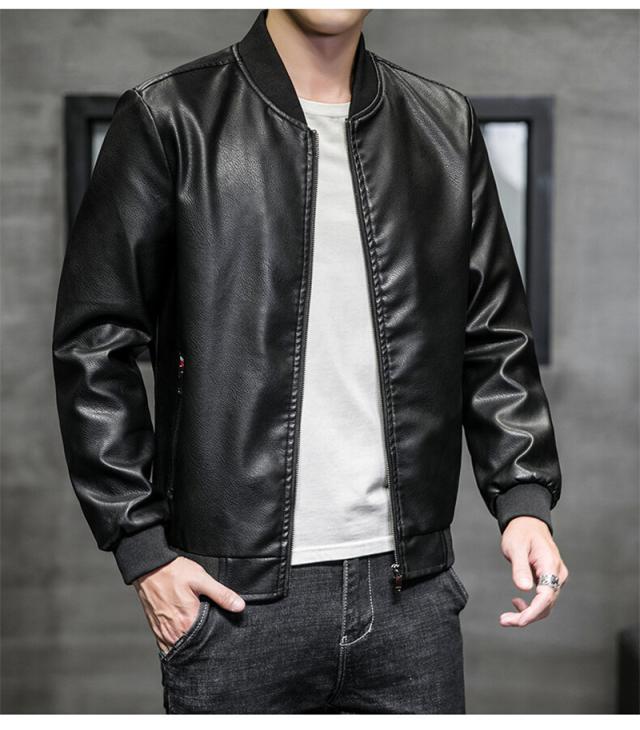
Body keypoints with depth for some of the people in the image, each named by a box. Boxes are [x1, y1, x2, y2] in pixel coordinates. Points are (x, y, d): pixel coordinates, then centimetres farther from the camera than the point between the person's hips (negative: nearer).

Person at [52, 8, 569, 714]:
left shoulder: (447, 126, 10)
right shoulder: (169, 120, -2)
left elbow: (494, 339, 13)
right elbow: (93, 346, -3)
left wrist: (524, 497, -1)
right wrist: (143, 549, -7)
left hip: (412, 584, 4)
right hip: (238, 595, -3)